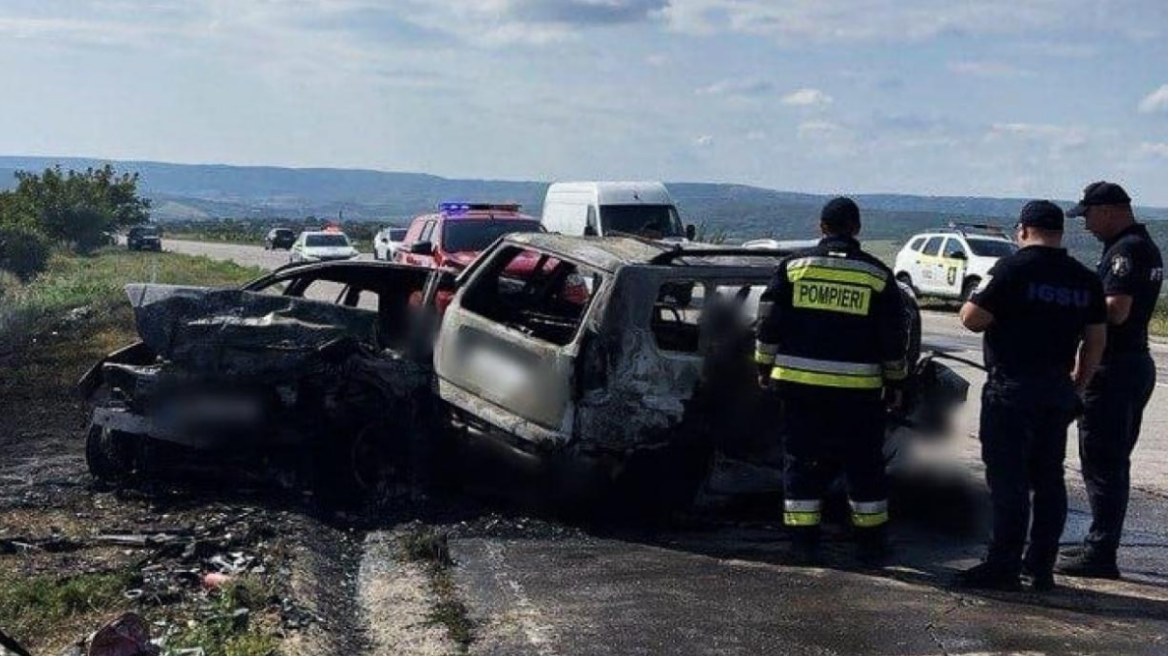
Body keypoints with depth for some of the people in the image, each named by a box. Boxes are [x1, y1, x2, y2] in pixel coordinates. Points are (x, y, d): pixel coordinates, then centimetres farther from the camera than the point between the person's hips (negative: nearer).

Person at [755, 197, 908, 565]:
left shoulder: (793, 266, 3)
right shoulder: (878, 275, 2)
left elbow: (769, 323, 3)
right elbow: (894, 337, 5)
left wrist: (764, 367, 12)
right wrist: (896, 380, 15)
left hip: (799, 384, 1)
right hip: (858, 388, 0)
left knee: (802, 460, 8)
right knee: (864, 464, 10)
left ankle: (804, 542, 7)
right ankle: (871, 545, 15)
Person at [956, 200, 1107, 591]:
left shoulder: (1013, 269, -10)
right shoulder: (1085, 280, 9)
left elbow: (972, 319, -14)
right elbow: (1096, 340, 11)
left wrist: (975, 299, 7)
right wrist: (1078, 384, 20)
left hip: (1012, 387, -6)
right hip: (1058, 390, 6)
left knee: (1008, 479, -3)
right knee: (1049, 479, 11)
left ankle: (1003, 567, -2)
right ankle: (1042, 569, 16)